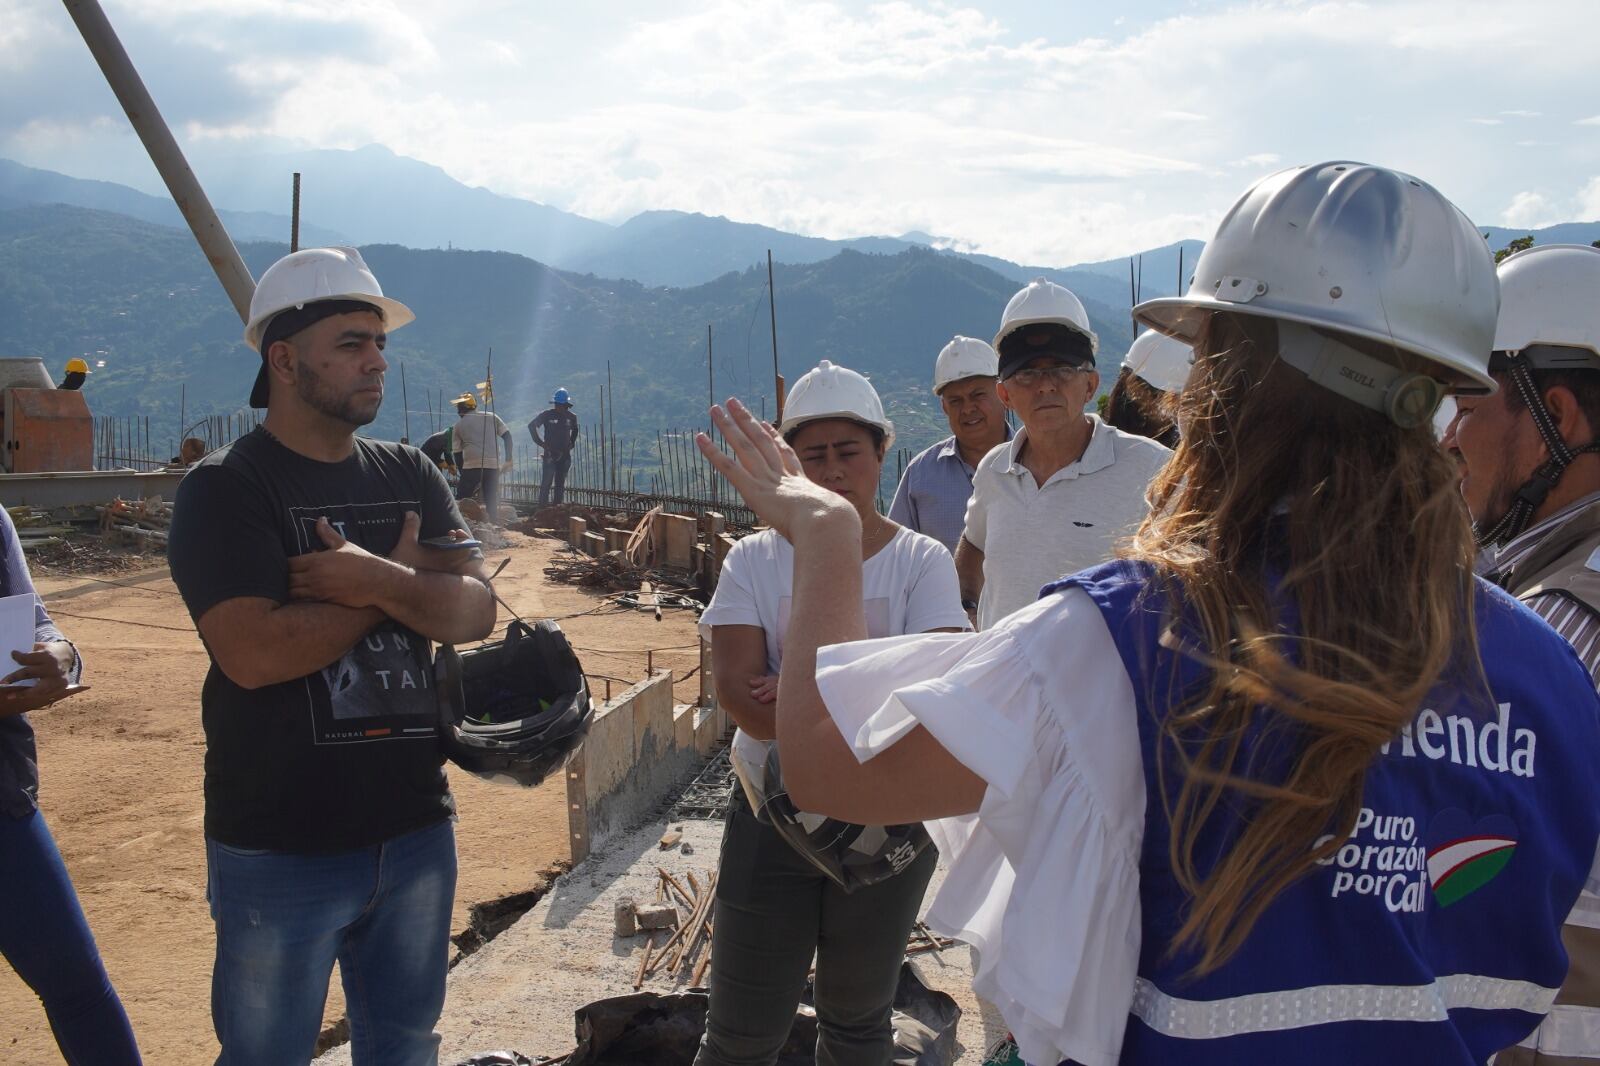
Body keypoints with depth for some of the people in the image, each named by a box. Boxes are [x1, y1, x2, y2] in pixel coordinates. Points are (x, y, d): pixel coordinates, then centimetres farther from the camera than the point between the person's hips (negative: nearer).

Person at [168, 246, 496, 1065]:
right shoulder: (223, 490, -10)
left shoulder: (411, 476, 7)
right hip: (280, 849, -5)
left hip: (417, 830, 5)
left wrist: (375, 580, -24)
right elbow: (253, 653, -24)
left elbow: (475, 610, -4)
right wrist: (400, 580, -12)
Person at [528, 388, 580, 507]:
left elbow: (575, 430, 26)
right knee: (546, 482, -9)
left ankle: (557, 504, 13)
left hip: (565, 455, 4)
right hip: (550, 454, -4)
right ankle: (543, 506, -7)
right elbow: (531, 426, 3)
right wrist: (539, 442, -3)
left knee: (560, 483, 7)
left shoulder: (571, 417, 4)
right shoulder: (547, 415, -6)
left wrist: (572, 443, 12)